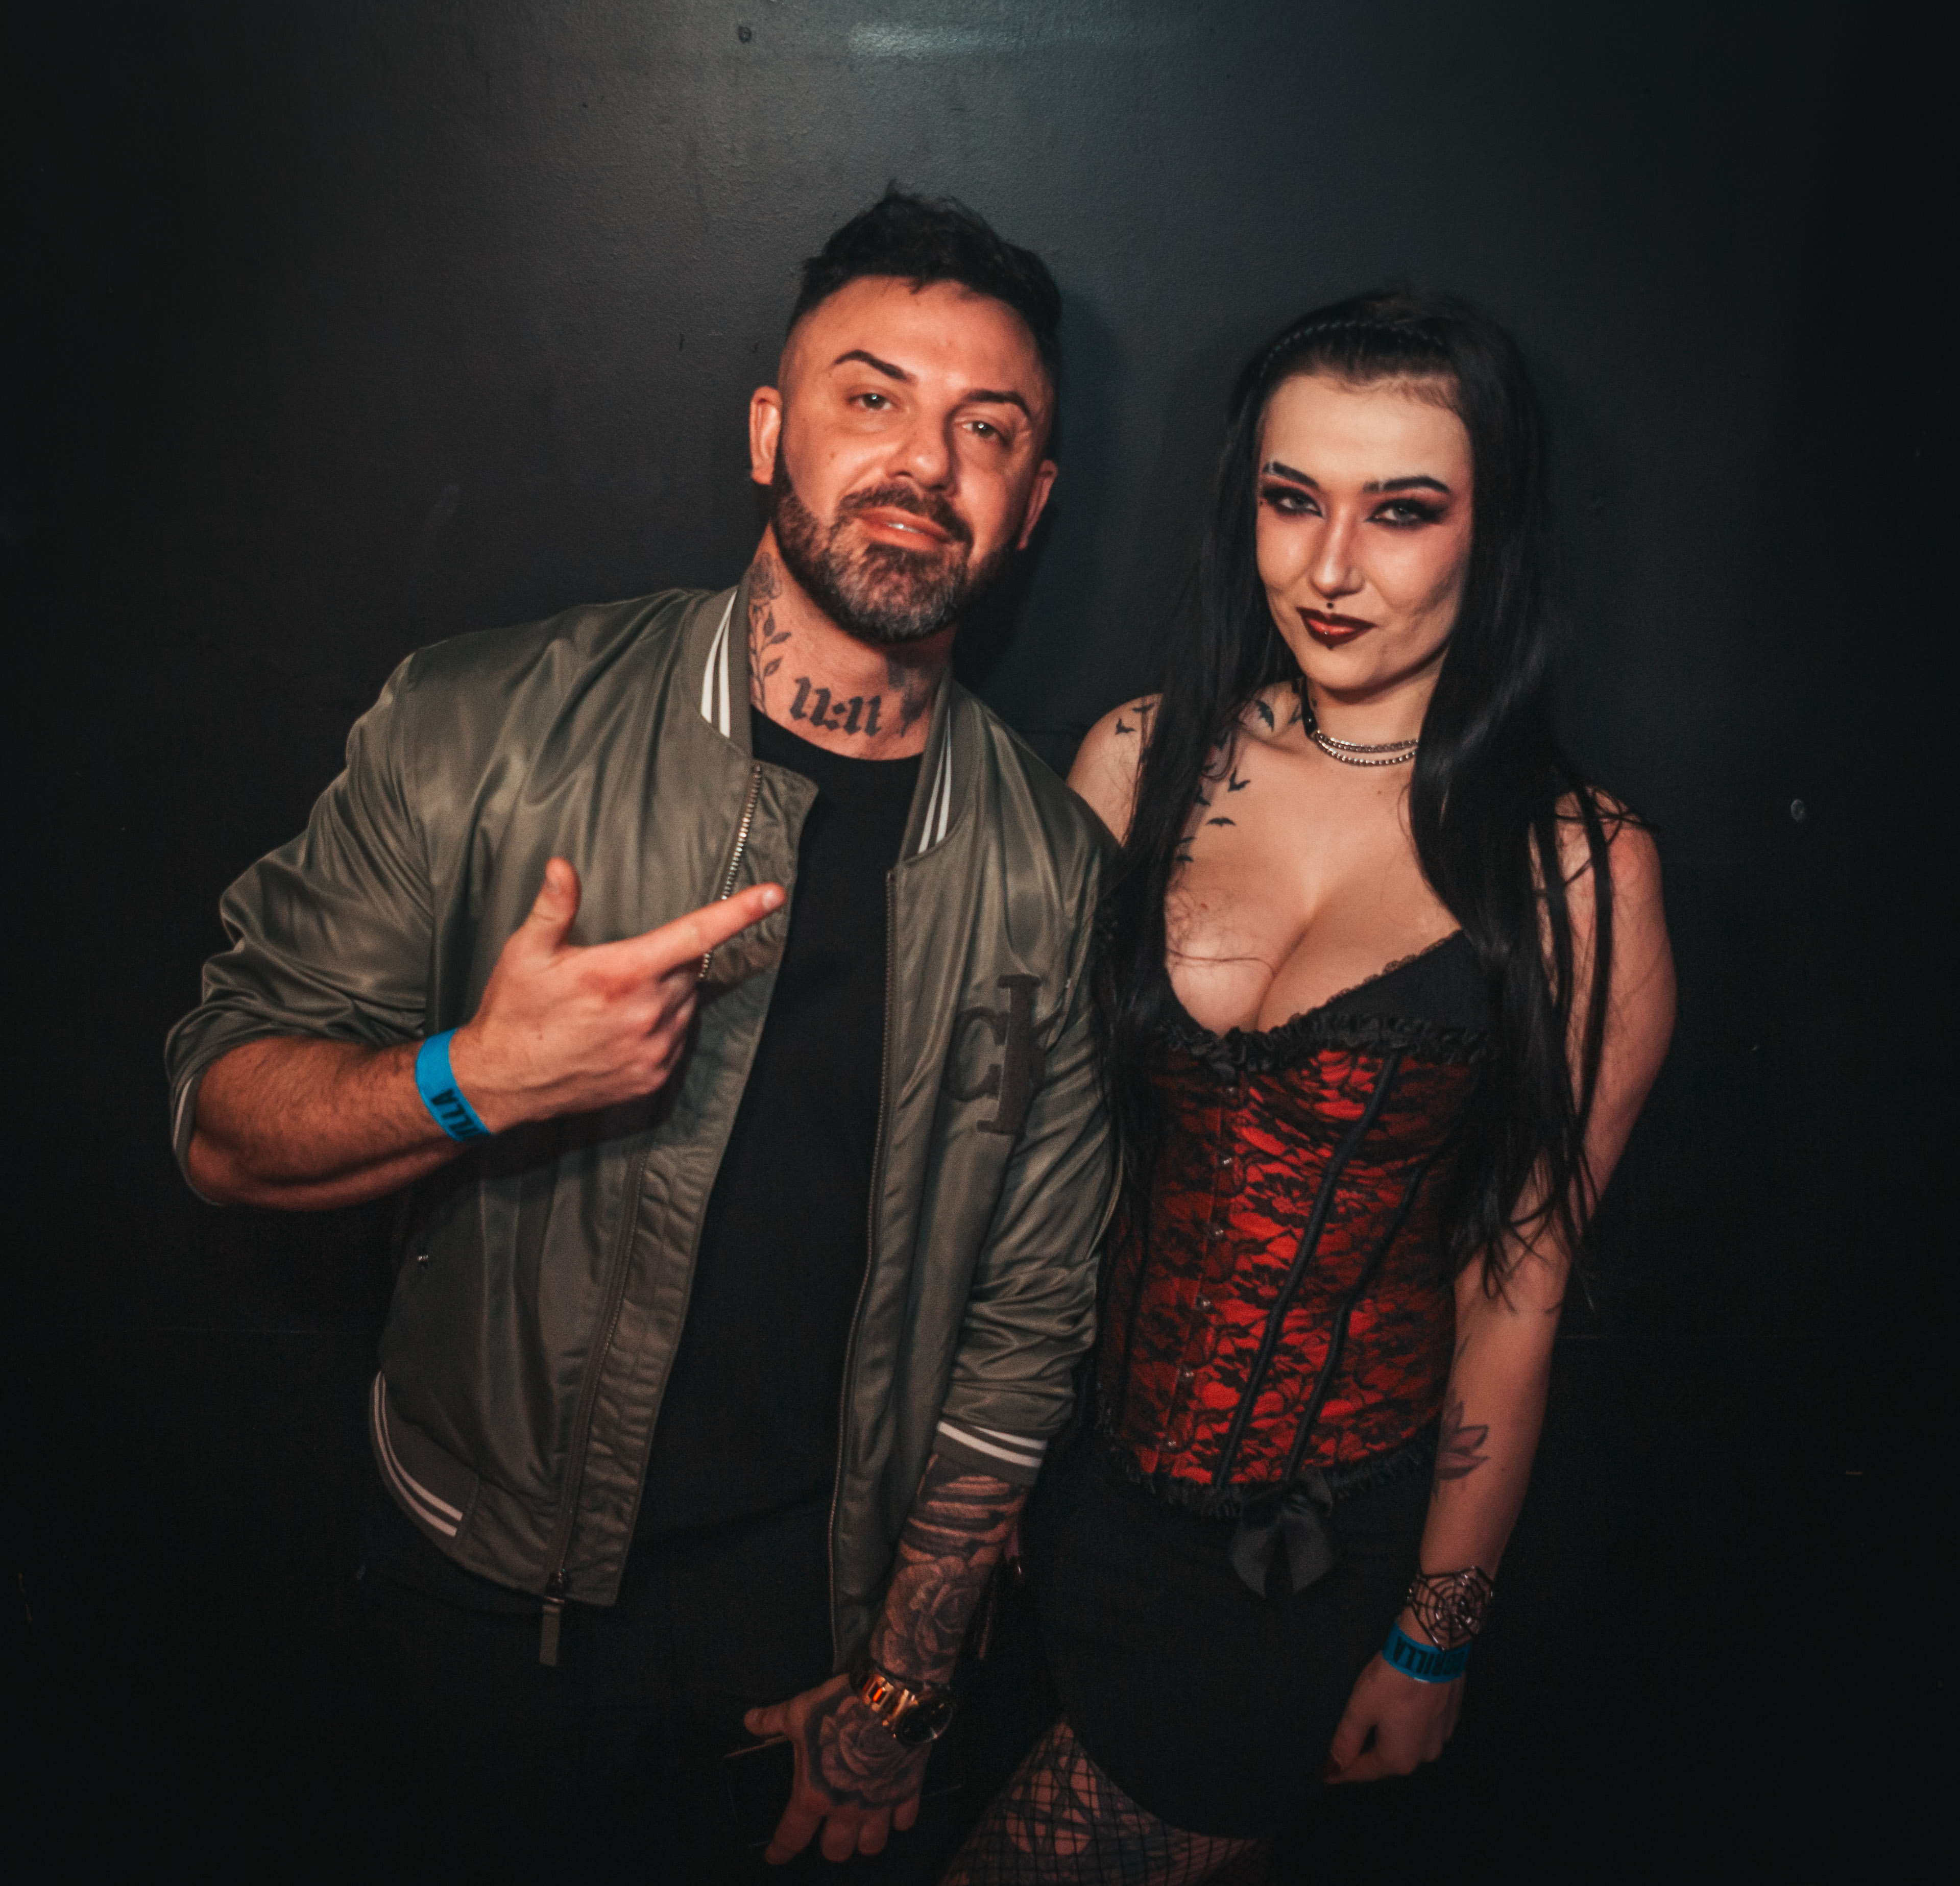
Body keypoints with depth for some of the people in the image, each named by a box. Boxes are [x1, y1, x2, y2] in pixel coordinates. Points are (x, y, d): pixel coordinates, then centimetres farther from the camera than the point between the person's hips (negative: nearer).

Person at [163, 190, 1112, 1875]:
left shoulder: (1054, 868, -10)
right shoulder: (482, 730, -14)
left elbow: (1029, 1313, -4)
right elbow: (223, 1121, -9)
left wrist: (898, 1687, -1)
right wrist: (478, 1081, -30)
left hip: (816, 1602, 1)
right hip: (493, 1589, 0)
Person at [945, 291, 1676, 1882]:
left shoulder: (1578, 871, -14)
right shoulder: (1141, 760, -6)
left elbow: (1517, 1284, -9)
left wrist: (1436, 1638, -1)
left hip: (1330, 1529, -3)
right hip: (1092, 1453, 3)